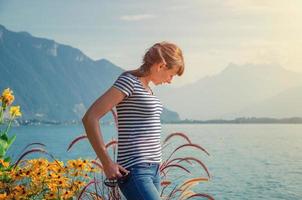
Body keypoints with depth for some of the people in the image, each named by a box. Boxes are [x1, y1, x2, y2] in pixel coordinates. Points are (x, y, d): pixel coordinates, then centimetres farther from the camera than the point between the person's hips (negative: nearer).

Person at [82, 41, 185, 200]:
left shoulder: (146, 88, 16)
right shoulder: (129, 81, -10)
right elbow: (90, 118, -16)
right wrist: (107, 163, -15)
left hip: (152, 169, 9)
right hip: (136, 172, -9)